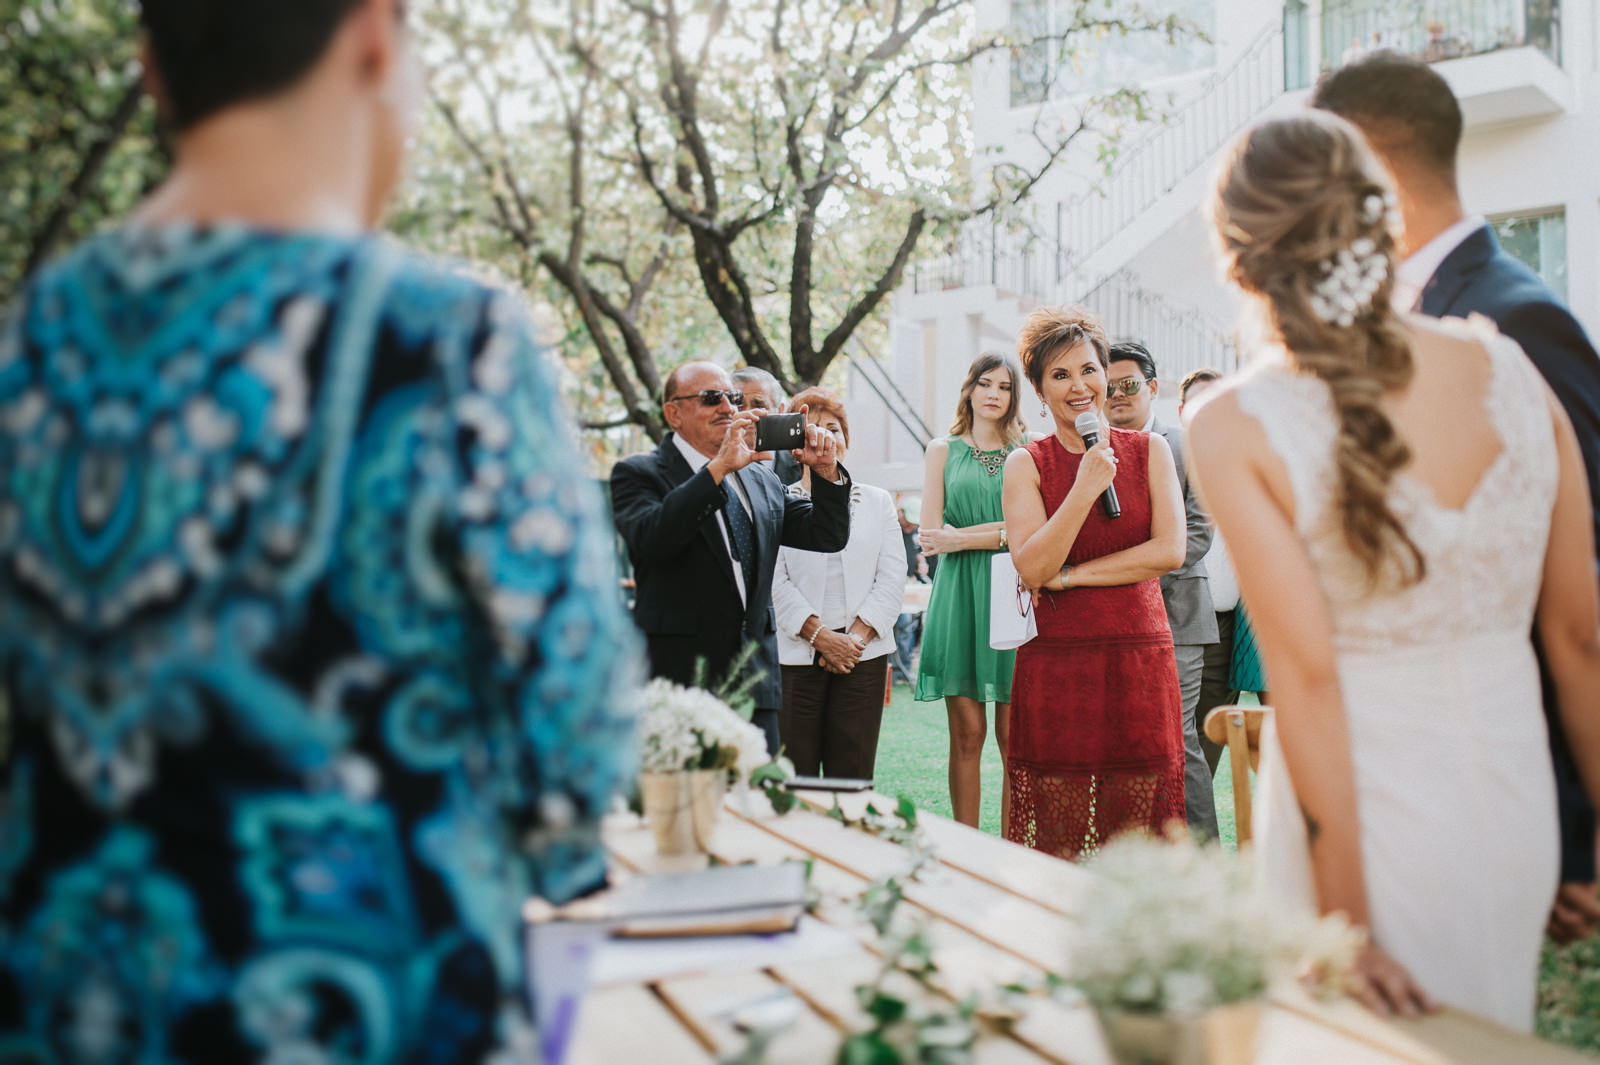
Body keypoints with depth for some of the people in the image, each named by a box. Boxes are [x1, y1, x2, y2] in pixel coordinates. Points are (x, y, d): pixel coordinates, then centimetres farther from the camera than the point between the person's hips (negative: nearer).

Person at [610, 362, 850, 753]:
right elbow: (650, 538, -21)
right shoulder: (638, 474, -1)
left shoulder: (761, 478, 17)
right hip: (680, 677, -5)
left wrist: (826, 471, -3)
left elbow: (827, 536, 14)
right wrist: (720, 467, -25)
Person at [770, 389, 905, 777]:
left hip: (863, 655, 2)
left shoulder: (876, 501, 15)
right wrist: (819, 635, -13)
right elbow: (775, 582, -2)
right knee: (795, 775, -3)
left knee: (853, 774, 1)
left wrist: (857, 636, -6)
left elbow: (892, 578, 7)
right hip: (796, 655, -2)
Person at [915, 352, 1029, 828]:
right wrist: (1003, 530, -5)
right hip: (958, 597, 1)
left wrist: (963, 538, -5)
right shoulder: (943, 450, 13)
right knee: (966, 736, 0)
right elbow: (931, 535, 5)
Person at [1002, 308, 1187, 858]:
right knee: (1055, 841, -1)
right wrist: (1085, 487, -15)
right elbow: (1031, 568, -7)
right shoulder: (1026, 463, 4)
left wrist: (1071, 575, -6)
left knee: (1136, 835, 1)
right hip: (1056, 664, -1)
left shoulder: (1149, 450, 8)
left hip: (1139, 661, 1)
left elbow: (1170, 550, -2)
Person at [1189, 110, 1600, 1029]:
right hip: (1516, 804, 4)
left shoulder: (1237, 429, -15)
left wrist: (1346, 929, -13)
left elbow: (1307, 675, -18)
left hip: (1365, 807, -4)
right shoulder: (1510, 370, -2)